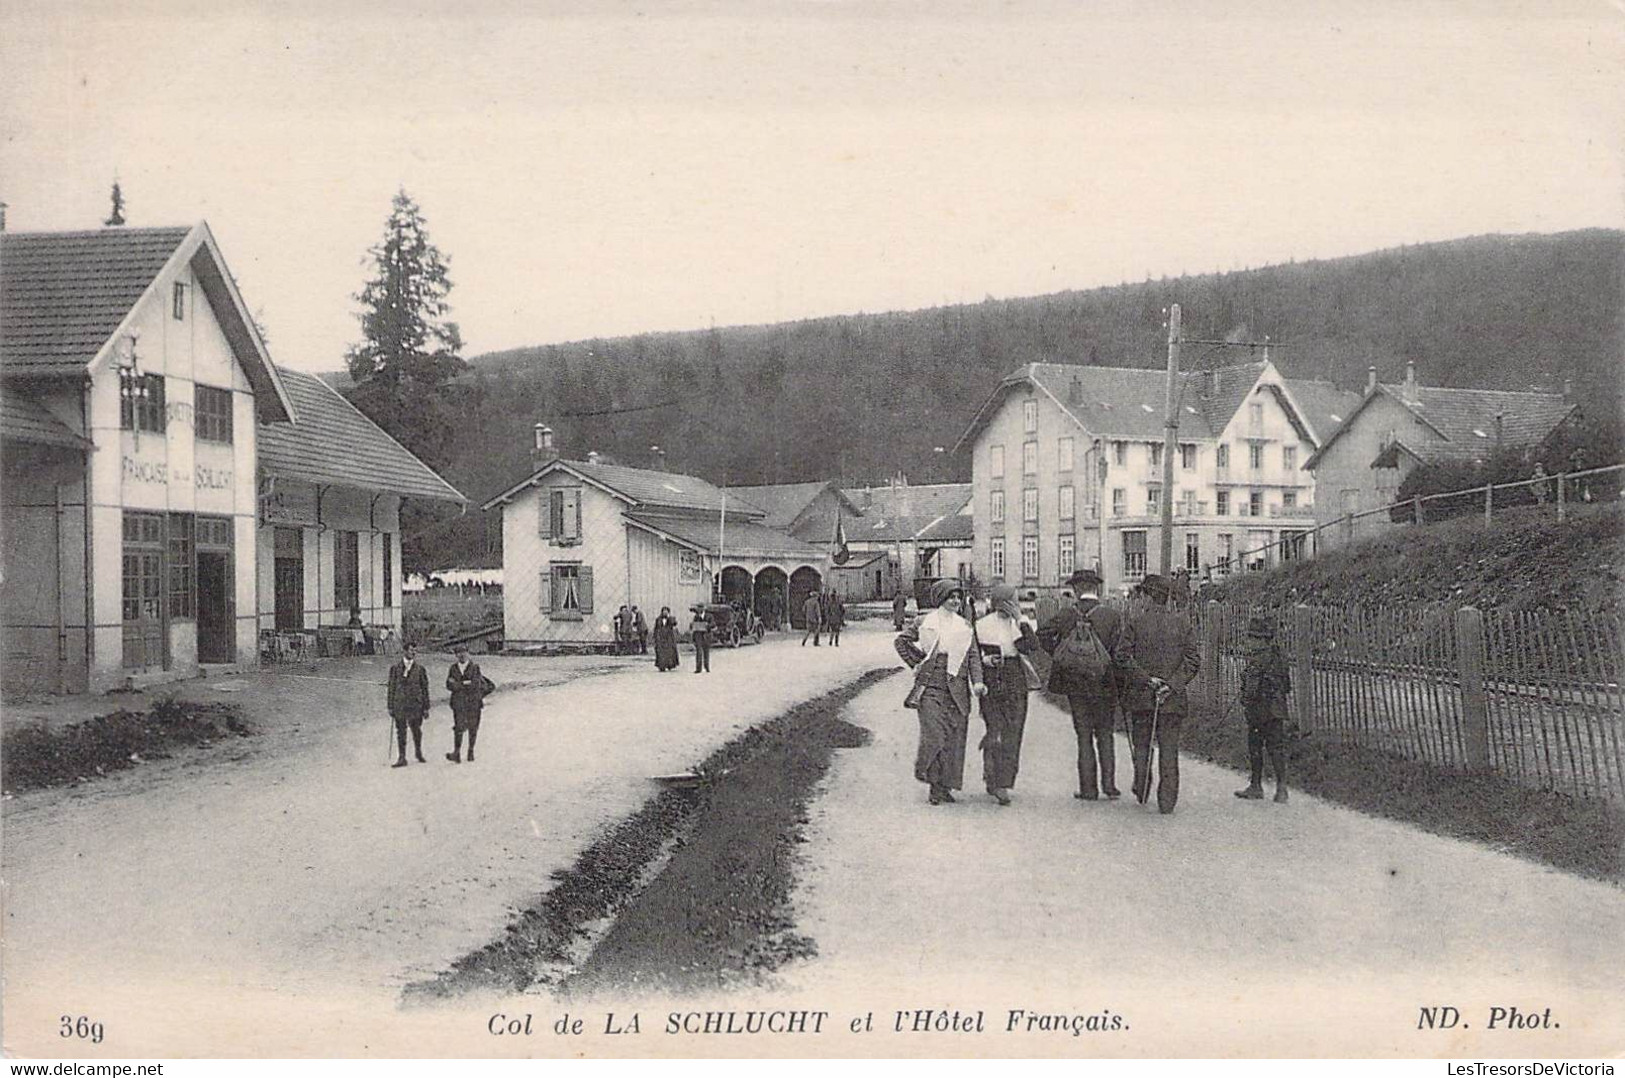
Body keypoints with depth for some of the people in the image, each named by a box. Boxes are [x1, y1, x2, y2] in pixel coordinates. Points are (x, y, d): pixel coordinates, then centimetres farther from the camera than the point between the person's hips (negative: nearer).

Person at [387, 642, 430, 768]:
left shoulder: (419, 668, 6)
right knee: (401, 731, 1)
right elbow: (391, 688, 7)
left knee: (416, 730, 5)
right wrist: (391, 707, 3)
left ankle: (418, 752, 27)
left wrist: (426, 707, 3)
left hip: (415, 704, 0)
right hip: (399, 704, 0)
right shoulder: (395, 668, 5)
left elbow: (425, 688, 7)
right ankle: (402, 758, 5)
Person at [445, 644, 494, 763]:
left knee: (473, 728, 5)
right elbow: (449, 685, -1)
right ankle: (456, 754, -13)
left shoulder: (475, 667, -2)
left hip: (473, 703, -1)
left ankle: (471, 752, 17)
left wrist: (458, 684, -11)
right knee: (459, 728, -9)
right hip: (458, 703, 1)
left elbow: (476, 684, -13)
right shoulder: (453, 668, 7)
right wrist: (466, 684, -12)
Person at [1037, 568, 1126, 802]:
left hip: (1074, 684, 1)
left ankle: (1088, 789, 9)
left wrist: (1058, 655, 4)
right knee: (1105, 734, 13)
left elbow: (1043, 632, -8)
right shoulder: (1112, 616, -8)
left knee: (1084, 736, 9)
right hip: (1104, 684, -1)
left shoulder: (1066, 614, -4)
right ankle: (1109, 784, 6)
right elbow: (1119, 651, -10)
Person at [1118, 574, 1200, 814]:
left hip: (1140, 694, -1)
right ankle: (1167, 801, 4)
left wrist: (1147, 679, -8)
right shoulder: (1182, 620, 0)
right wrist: (1172, 685, -9)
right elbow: (1193, 660, -5)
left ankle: (1141, 792, 21)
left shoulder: (1135, 619, -5)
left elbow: (1124, 659, -11)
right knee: (1169, 748, 5)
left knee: (1141, 744, 16)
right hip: (1173, 698, 1)